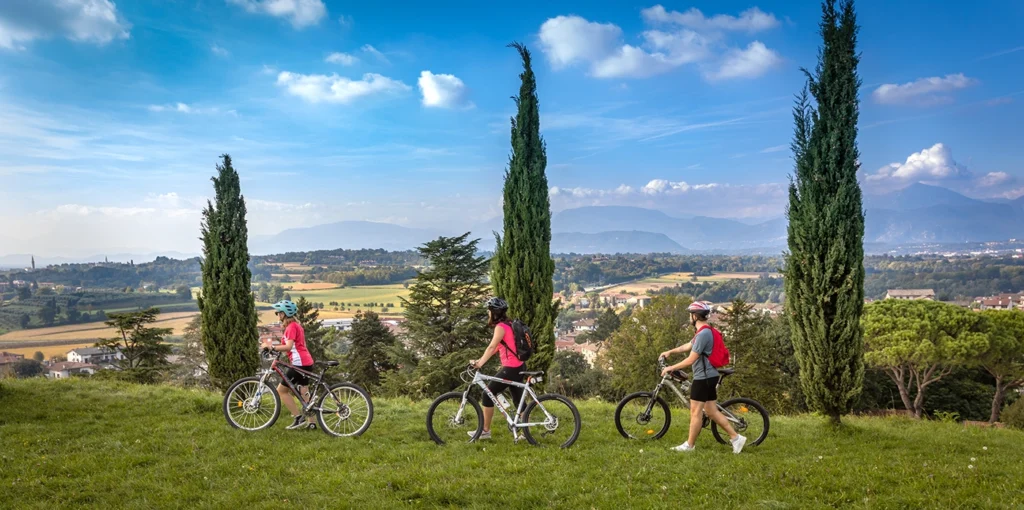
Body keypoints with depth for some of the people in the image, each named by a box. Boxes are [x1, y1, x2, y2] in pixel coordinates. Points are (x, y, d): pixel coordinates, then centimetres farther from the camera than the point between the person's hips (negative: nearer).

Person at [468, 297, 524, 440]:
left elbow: (492, 347, -24)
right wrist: (480, 360, 12)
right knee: (518, 400, 13)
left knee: (488, 395, 1)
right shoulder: (508, 325, 15)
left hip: (510, 368, -9)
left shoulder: (500, 327, -13)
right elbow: (496, 348, 17)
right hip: (518, 367, 9)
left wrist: (480, 363, -29)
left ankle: (485, 431, 7)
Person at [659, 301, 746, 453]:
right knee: (711, 411, 12)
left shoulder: (703, 334, -21)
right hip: (709, 376, 10)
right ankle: (736, 437, 13)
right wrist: (670, 351, 29)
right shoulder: (706, 331, 13)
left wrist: (671, 368, -12)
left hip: (703, 378, -10)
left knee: (695, 412, 0)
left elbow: (690, 360, -21)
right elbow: (687, 346, 26)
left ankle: (689, 445, 9)